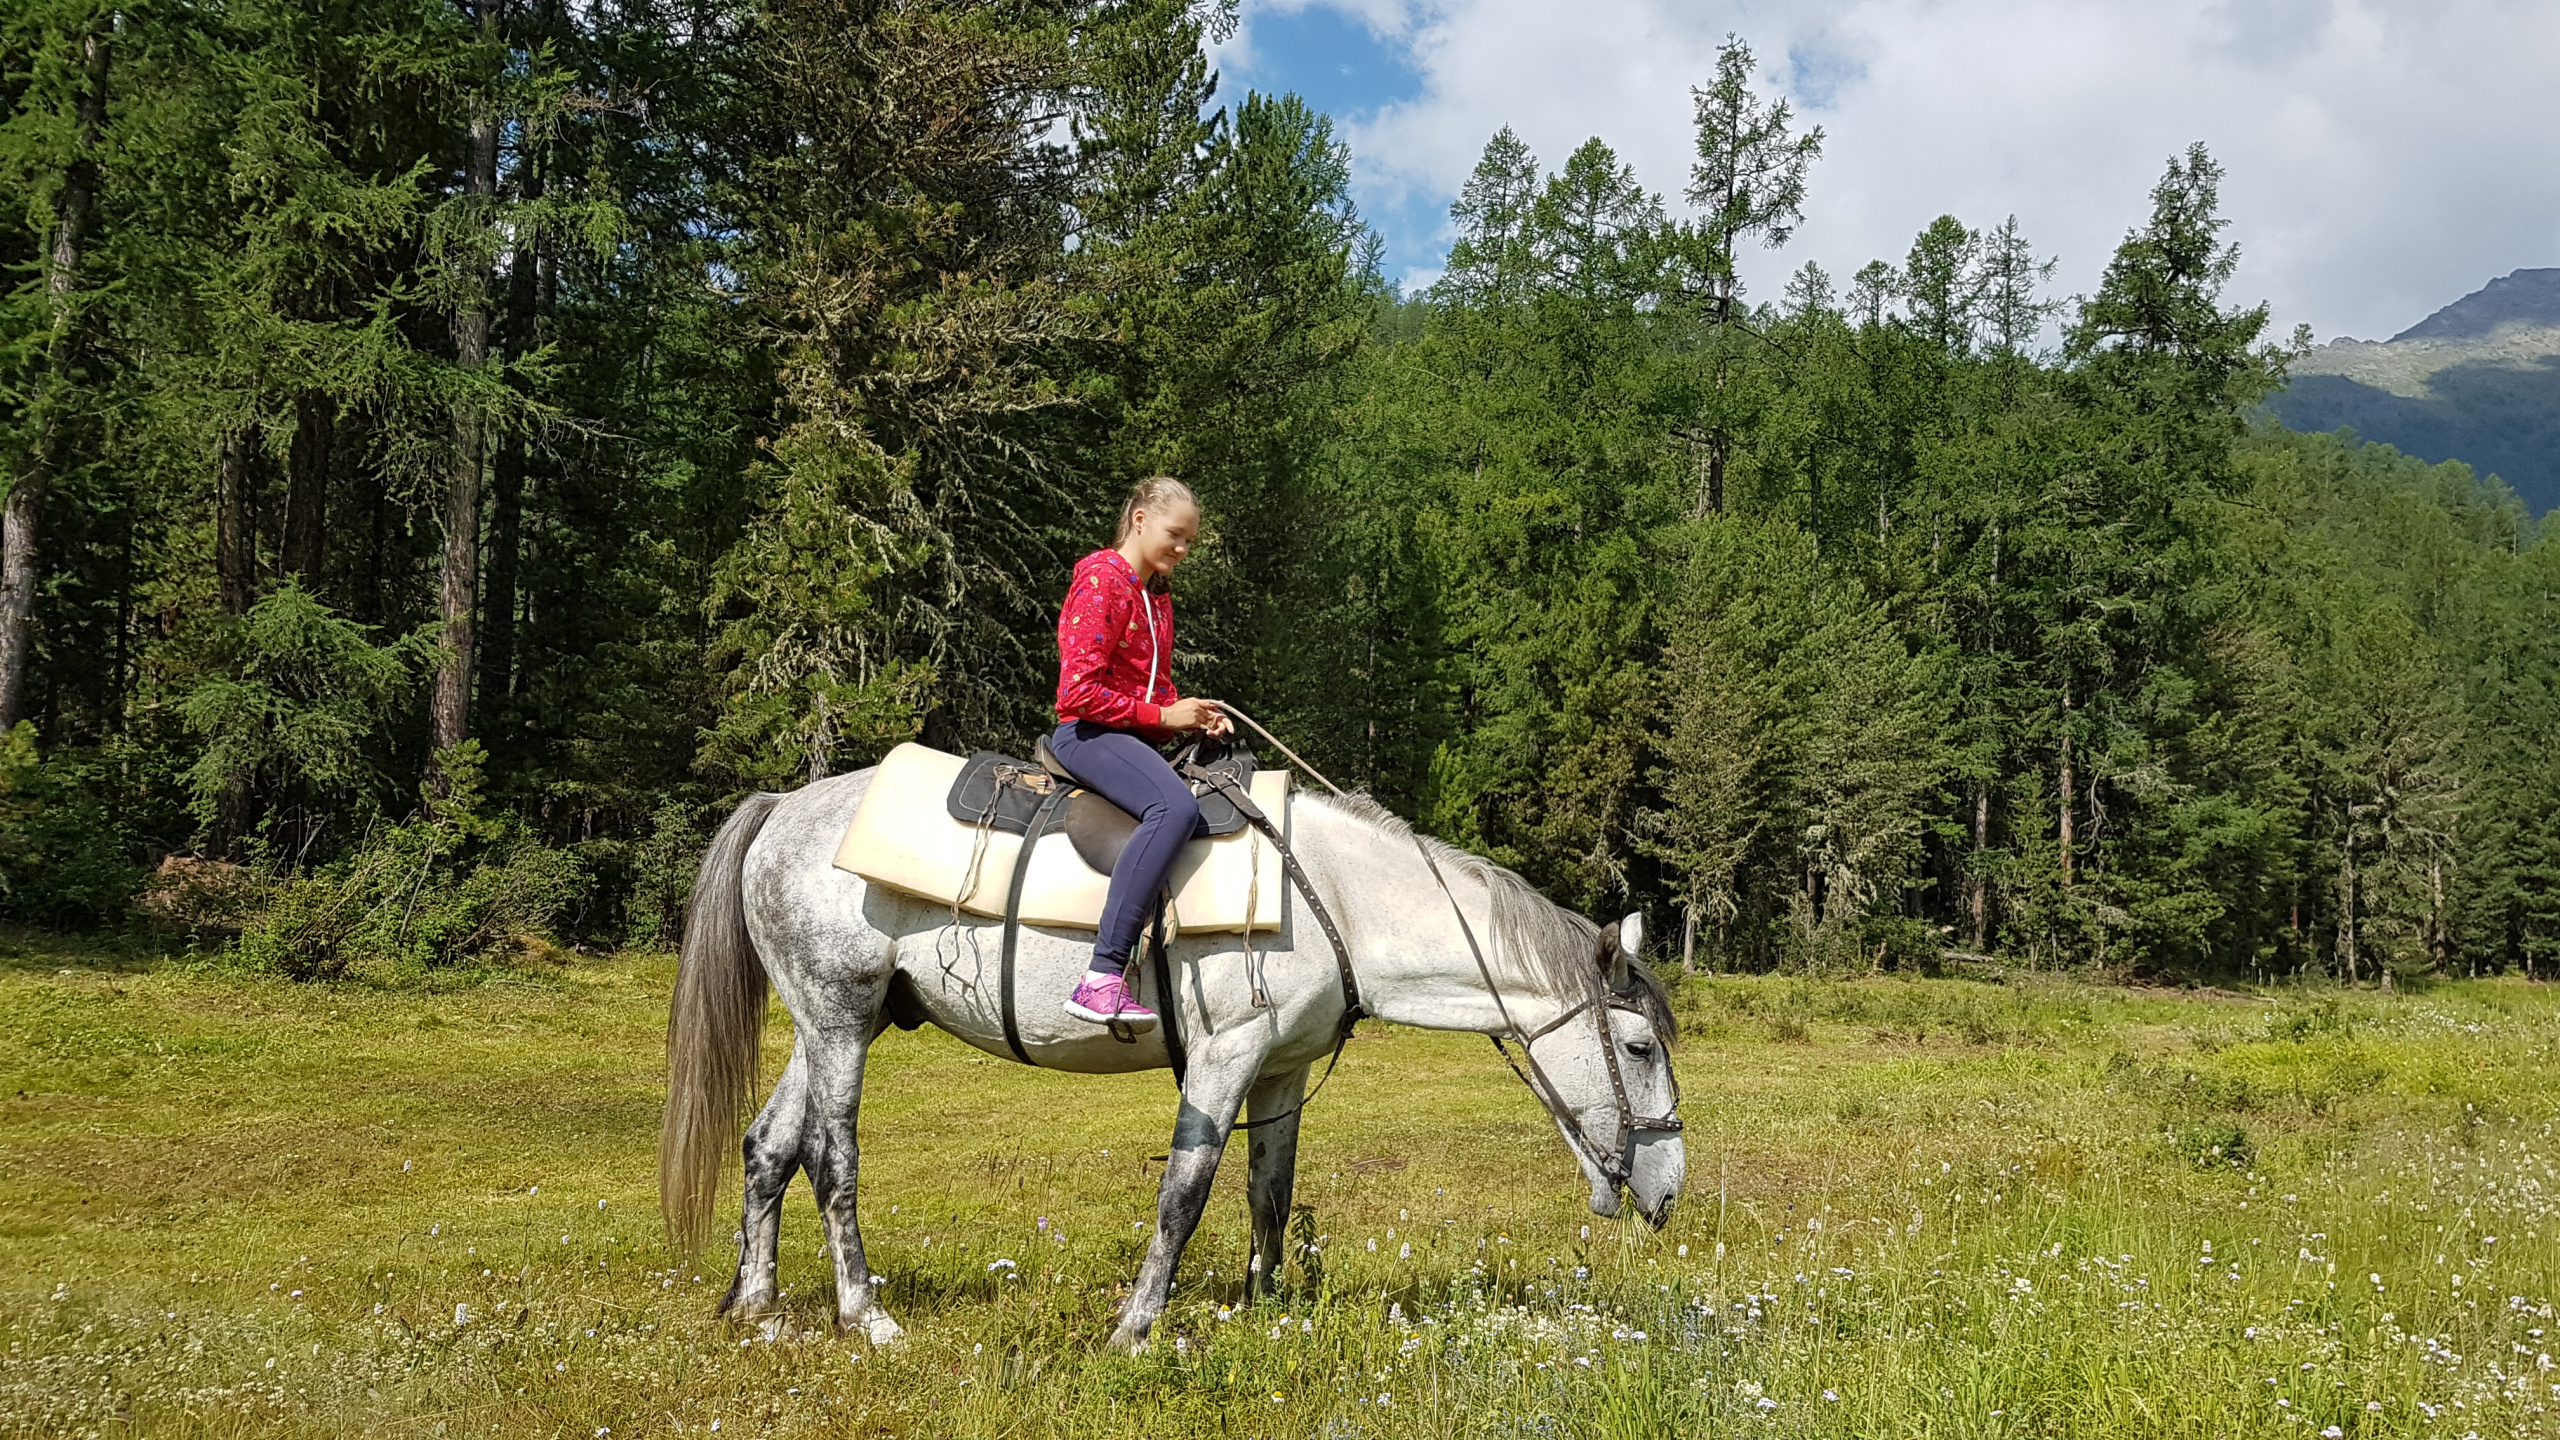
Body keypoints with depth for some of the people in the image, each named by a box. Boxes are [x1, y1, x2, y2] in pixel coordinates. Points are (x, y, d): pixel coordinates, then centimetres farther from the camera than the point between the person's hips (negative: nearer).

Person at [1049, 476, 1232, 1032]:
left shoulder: (1158, 595, 20)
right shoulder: (1101, 581, -8)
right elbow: (1078, 691, -16)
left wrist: (1194, 715, 5)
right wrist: (1162, 717, -15)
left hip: (1139, 738, 10)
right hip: (1088, 734, -10)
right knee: (1176, 806, -36)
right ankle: (1102, 979, -41)